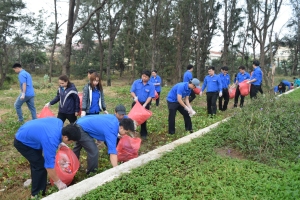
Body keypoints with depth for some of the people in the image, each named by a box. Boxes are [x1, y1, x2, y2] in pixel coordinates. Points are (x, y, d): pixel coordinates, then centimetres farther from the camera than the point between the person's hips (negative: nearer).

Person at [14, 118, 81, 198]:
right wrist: (58, 182, -17)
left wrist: (58, 143, 7)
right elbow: (49, 165, -28)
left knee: (36, 161, 23)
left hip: (25, 133, 9)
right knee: (40, 165, -7)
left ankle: (35, 181, 45)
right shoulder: (51, 141, -36)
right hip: (22, 142, -9)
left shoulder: (59, 122, -14)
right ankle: (36, 194, 8)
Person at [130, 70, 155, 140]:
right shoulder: (136, 82, -6)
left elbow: (150, 96, -12)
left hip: (145, 104, -1)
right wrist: (135, 97, -26)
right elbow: (132, 91, -5)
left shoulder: (151, 85, -10)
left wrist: (145, 104, -22)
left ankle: (143, 134, 21)